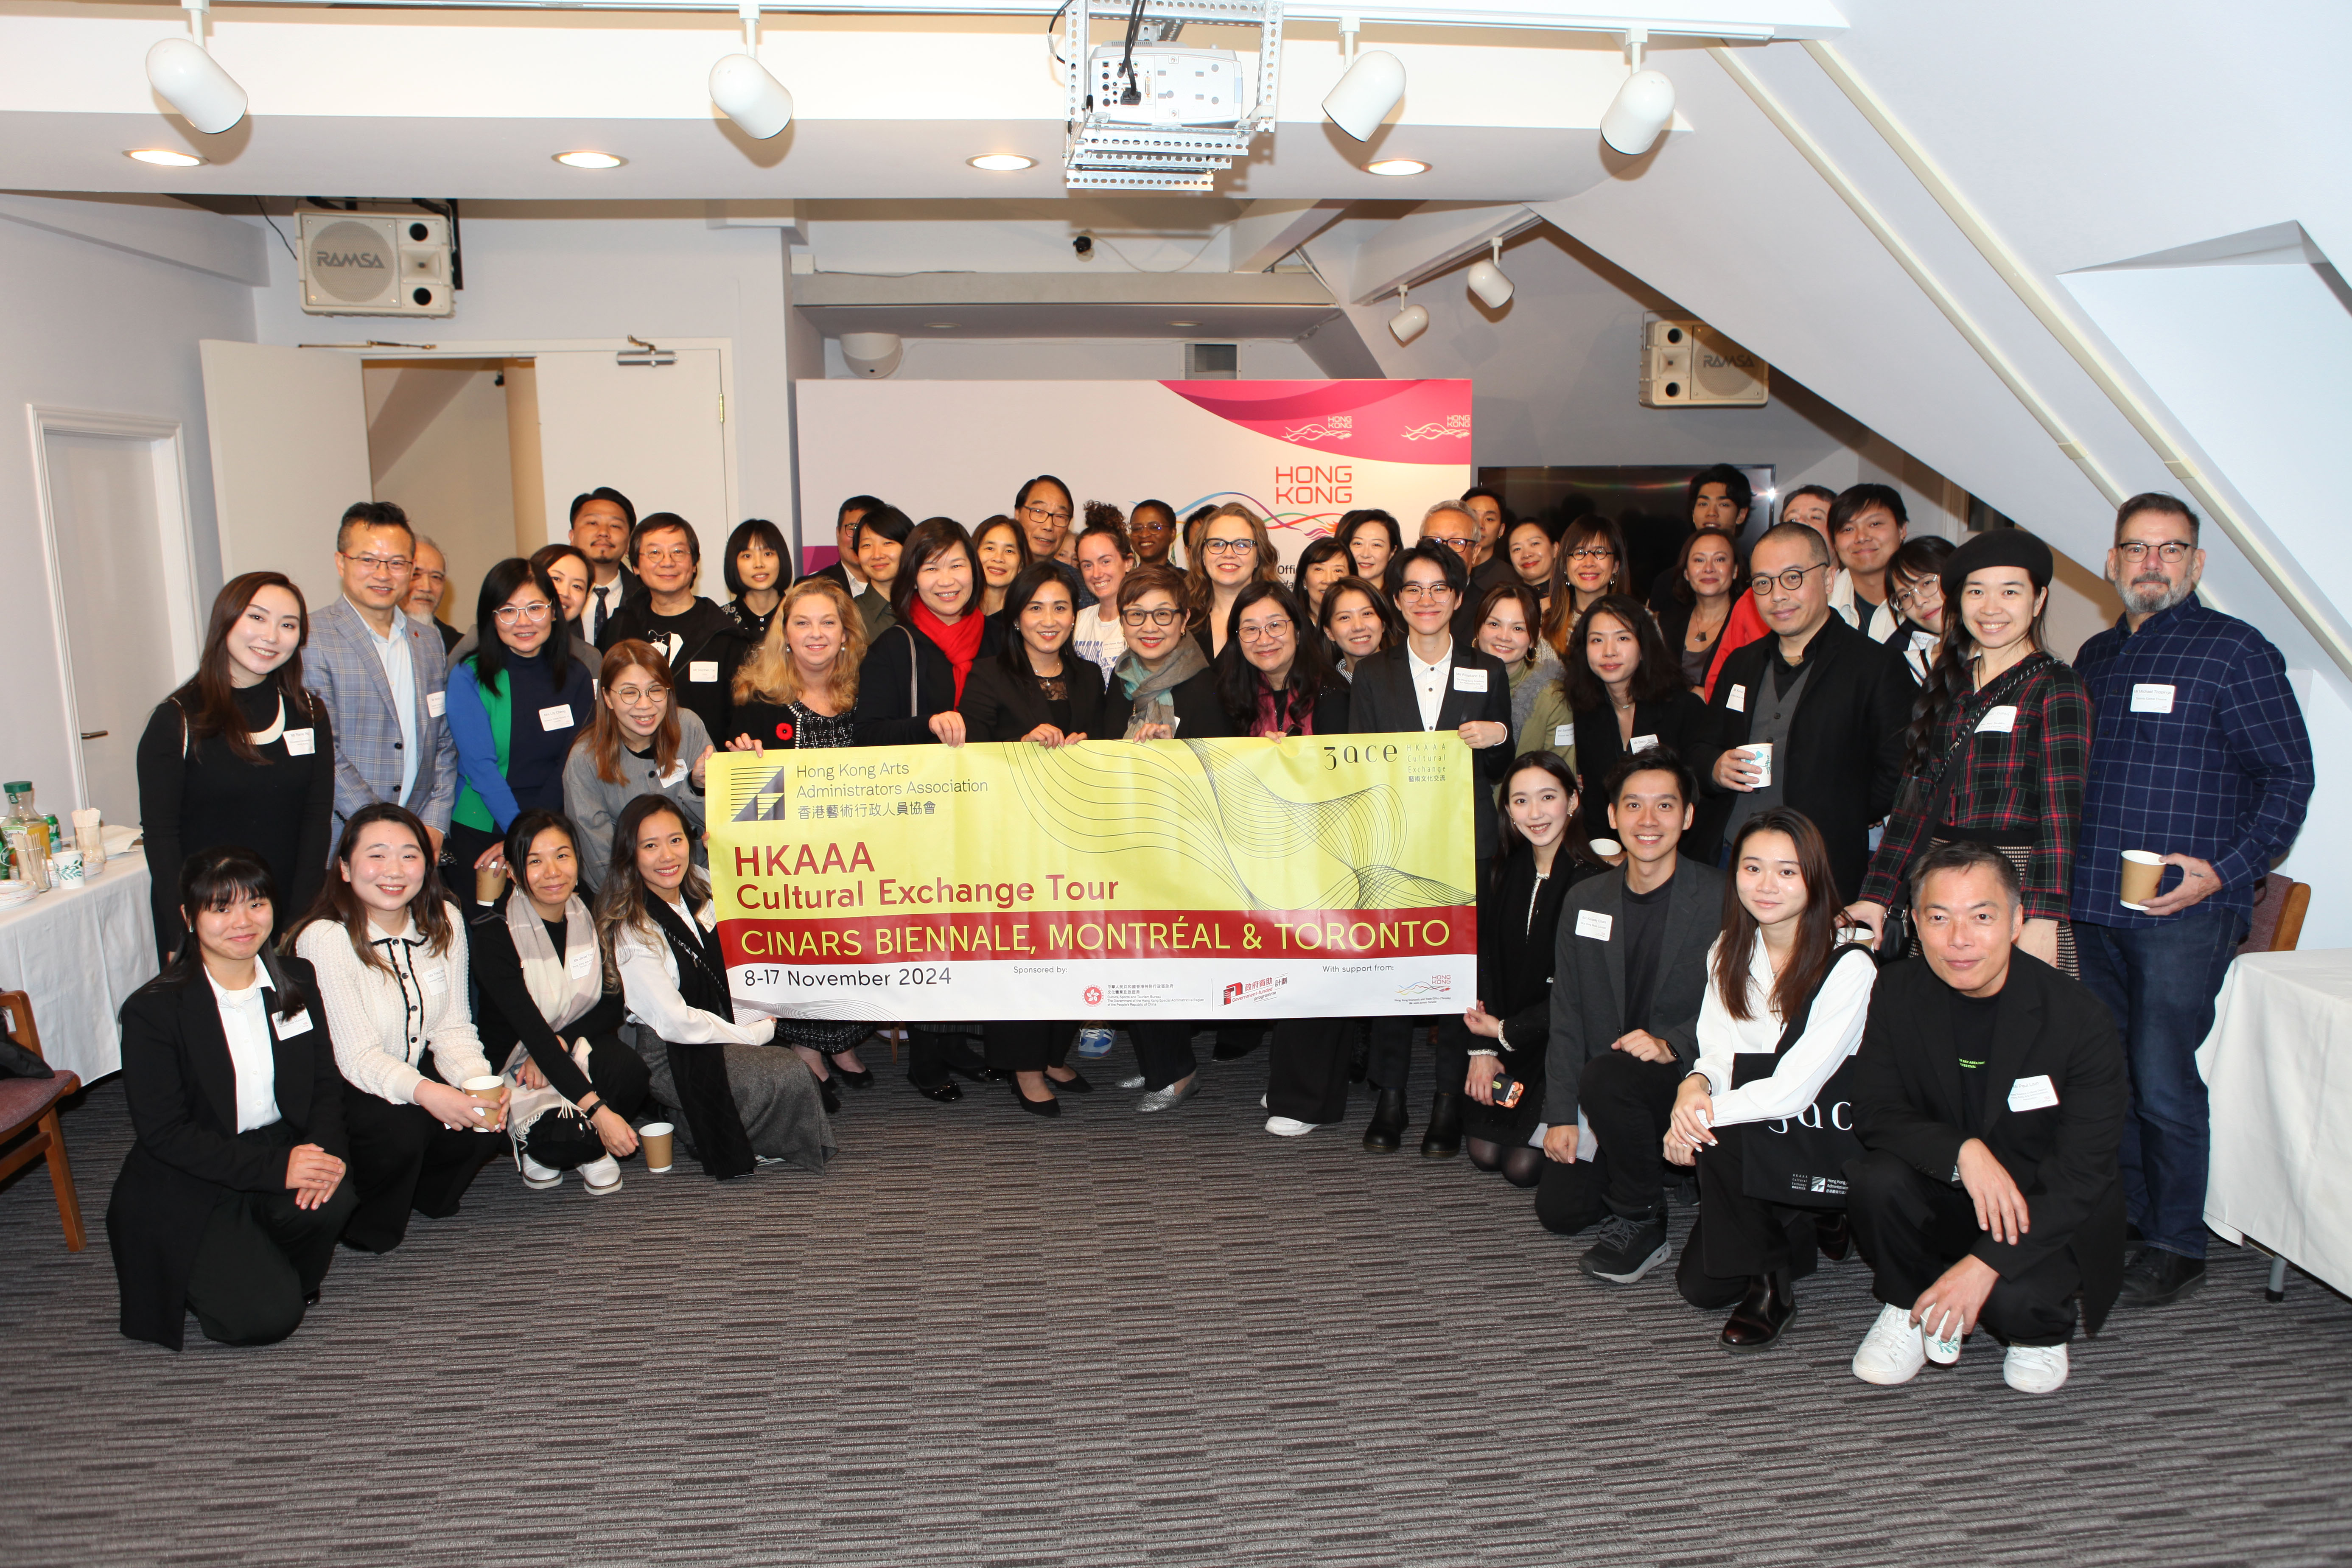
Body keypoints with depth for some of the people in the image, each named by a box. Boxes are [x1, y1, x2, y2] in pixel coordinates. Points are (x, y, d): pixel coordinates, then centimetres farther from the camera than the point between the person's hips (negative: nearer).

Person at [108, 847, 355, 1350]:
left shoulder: (297, 980, 2)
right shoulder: (154, 1010, -14)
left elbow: (326, 1082, 3)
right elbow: (163, 1133, -15)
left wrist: (325, 1149, -19)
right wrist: (275, 1168, -24)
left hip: (284, 1153, 4)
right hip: (187, 1186, -4)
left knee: (332, 1202, -29)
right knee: (263, 1318, -18)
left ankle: (281, 1276, 4)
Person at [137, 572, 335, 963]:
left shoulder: (309, 714, 5)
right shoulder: (177, 721, -4)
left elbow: (317, 818, 0)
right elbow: (160, 836, -5)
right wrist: (183, 941, -13)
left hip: (287, 917, 2)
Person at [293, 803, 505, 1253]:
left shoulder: (444, 921, -4)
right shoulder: (324, 939, -22)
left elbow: (452, 1026, -4)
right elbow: (358, 1056, -25)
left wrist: (478, 1080, -26)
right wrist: (425, 1092, -44)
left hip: (417, 1072, 5)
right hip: (337, 1085, -5)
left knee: (487, 1119, -20)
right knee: (401, 1128, -32)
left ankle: (426, 1194, 12)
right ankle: (363, 1224, -1)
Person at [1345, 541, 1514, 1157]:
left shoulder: (1488, 672, 11)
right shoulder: (1374, 674, 11)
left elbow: (1500, 770, 13)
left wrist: (1498, 738, -8)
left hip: (1464, 841, 0)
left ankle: (1450, 1102, 7)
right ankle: (1390, 1098, 8)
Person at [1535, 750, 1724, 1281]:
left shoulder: (1723, 899, -9)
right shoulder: (1584, 900, 6)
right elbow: (1567, 1016, 6)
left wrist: (1670, 1044, -28)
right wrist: (1562, 1114, -2)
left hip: (1687, 1080, -5)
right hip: (1603, 1099, 5)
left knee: (1606, 1078, -34)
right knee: (1559, 1208, -6)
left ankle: (1640, 1224, -12)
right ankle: (1645, 1167, 24)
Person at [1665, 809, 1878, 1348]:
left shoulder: (1849, 966, -17)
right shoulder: (1728, 953, 2)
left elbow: (1793, 1089, -22)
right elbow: (1719, 1054, -2)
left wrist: (1704, 1112, -24)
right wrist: (1695, 1085, -24)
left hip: (1833, 1140, -5)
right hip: (1753, 1146, 5)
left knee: (1721, 1135, -32)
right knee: (1699, 1285, -6)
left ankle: (1769, 1283, -10)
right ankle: (1800, 1230, 19)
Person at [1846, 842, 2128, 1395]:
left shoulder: (2079, 1018, -20)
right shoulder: (1898, 993, -10)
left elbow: (2083, 1173, -21)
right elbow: (1875, 1114, -11)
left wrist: (1985, 1264, -29)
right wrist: (1962, 1152, -33)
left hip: (2050, 1214, -2)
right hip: (1948, 1199, 3)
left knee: (2014, 1297, -31)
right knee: (1876, 1178, -28)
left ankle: (2043, 1329, 8)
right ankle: (1909, 1307, 1)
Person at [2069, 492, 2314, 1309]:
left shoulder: (2236, 650, -3)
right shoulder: (2095, 657, 14)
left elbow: (2289, 776, -5)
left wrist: (2226, 869, -15)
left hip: (2186, 909, -6)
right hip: (2095, 902, 6)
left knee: (2162, 1077, -4)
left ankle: (2177, 1244, 10)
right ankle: (2126, 1214, 27)